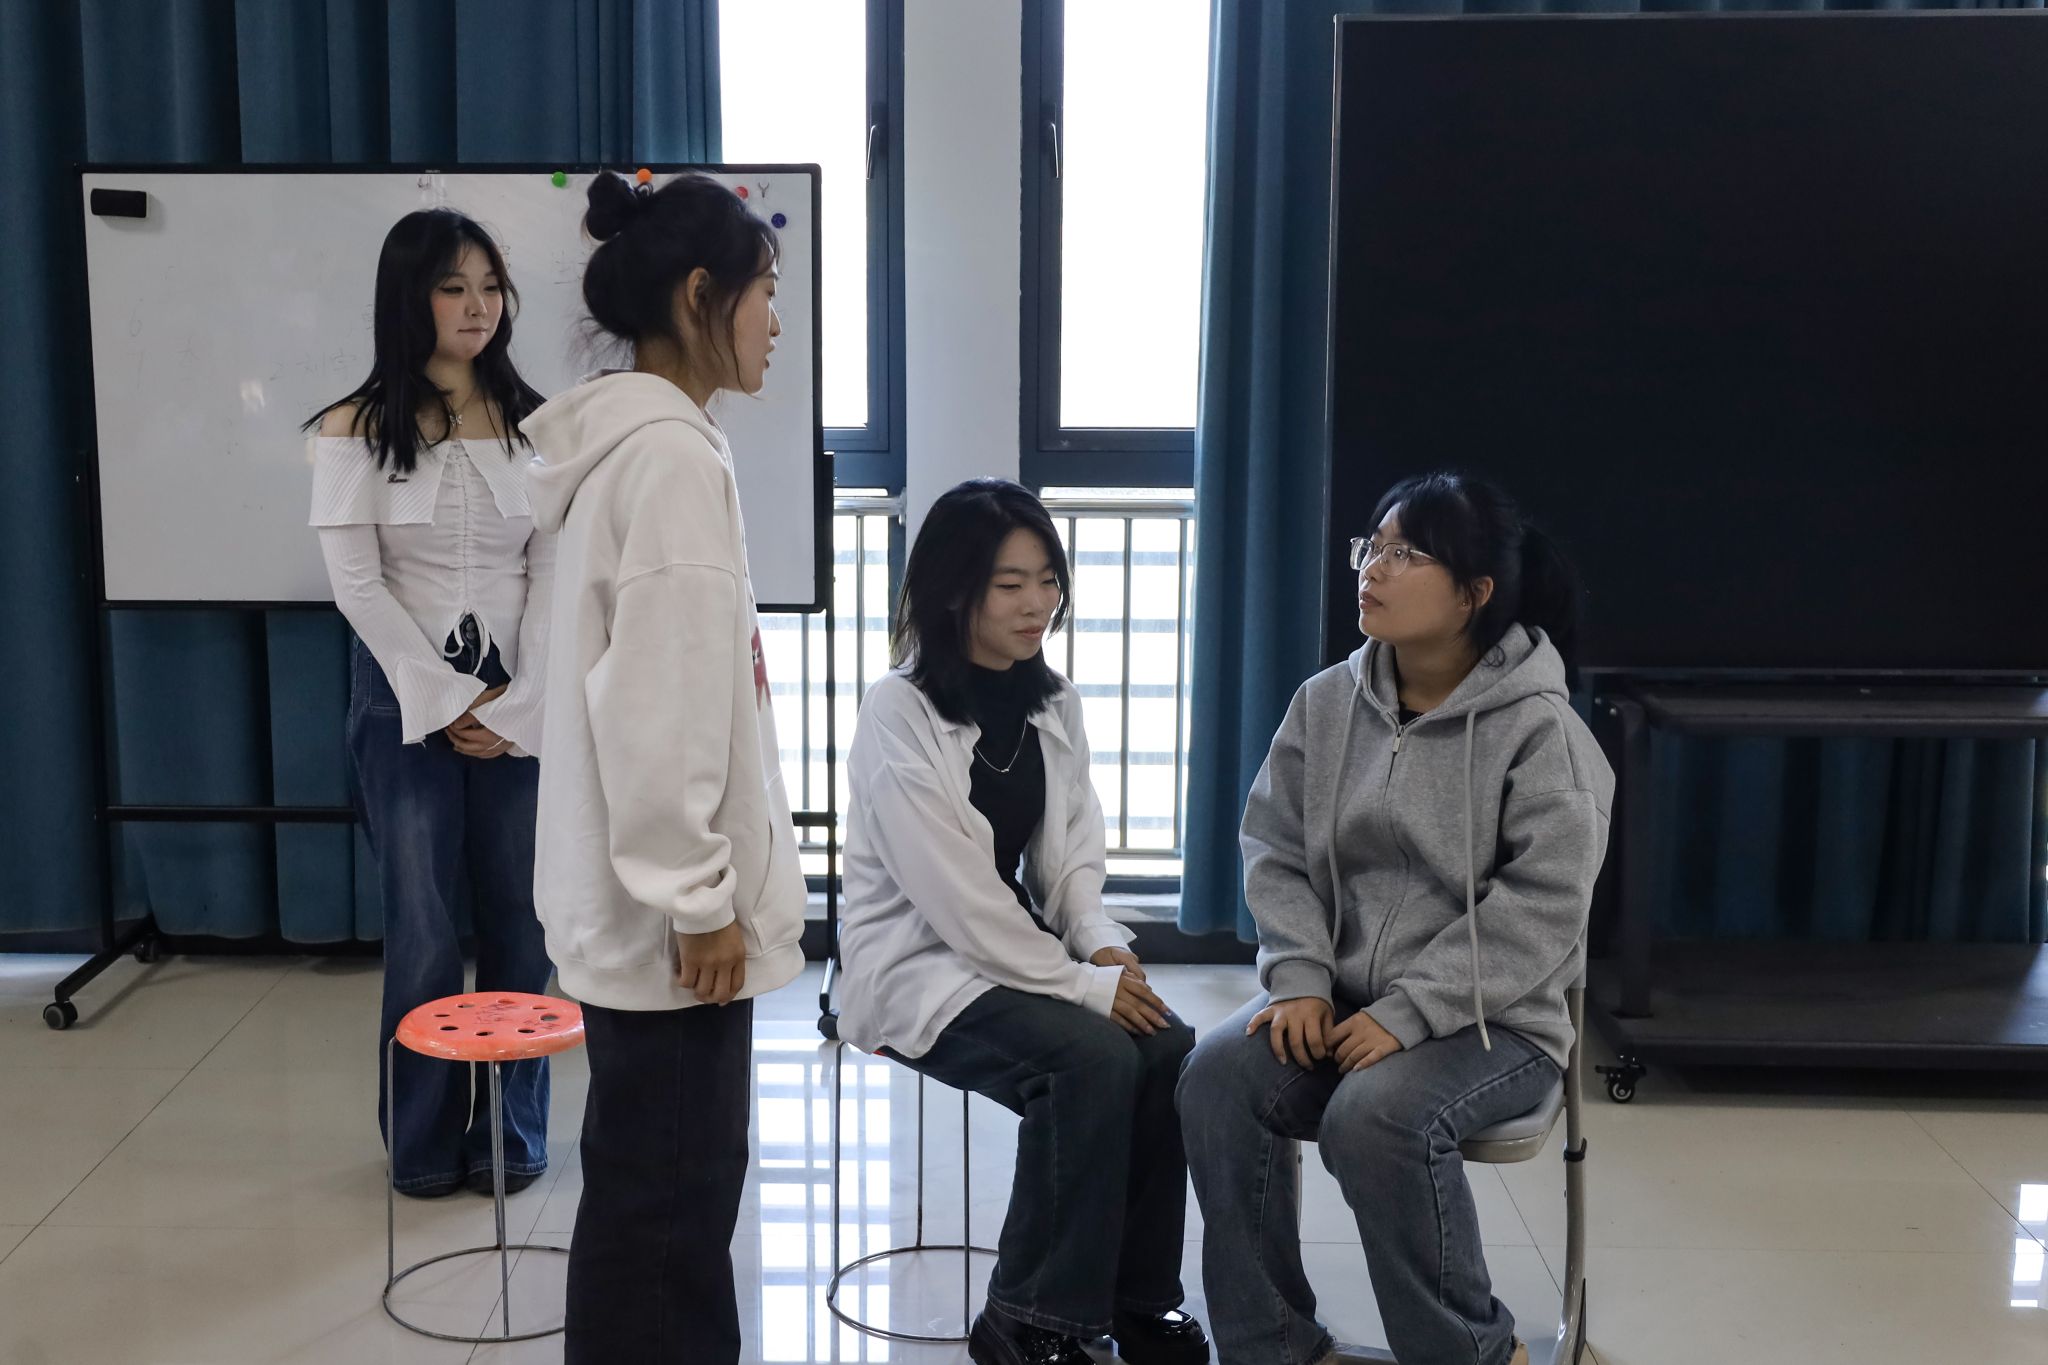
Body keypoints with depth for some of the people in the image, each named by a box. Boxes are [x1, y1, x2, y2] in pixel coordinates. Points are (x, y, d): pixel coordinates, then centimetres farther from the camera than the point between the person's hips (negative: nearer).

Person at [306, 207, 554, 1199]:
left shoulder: (536, 427, 5)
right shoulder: (355, 431, -1)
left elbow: (552, 576, 1)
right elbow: (357, 583, -6)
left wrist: (518, 705, -8)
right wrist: (448, 701, -10)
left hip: (521, 703, 2)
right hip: (406, 698, -1)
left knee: (519, 923, 3)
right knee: (423, 930, 1)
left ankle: (514, 1132, 17)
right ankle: (425, 1140, 15)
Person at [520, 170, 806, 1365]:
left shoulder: (642, 442, 13)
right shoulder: (672, 453, -18)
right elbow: (662, 707, -22)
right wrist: (698, 896, -18)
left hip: (655, 898, 10)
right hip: (668, 909, -10)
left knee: (680, 1178, 19)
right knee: (665, 1192, 0)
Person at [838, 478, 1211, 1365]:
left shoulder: (1055, 703, 5)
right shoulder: (898, 711, -17)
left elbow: (1071, 856, 9)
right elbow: (952, 894, -21)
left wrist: (1105, 947, -11)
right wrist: (1079, 982, -19)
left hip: (1020, 953, 7)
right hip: (917, 966, -6)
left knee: (1171, 1048, -17)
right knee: (1094, 1057, -28)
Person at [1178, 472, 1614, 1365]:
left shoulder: (1538, 727, -12)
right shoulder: (1325, 703, 3)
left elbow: (1540, 907, -17)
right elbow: (1276, 853, 6)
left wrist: (1406, 1015, -22)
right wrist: (1300, 981, -11)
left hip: (1487, 1021, -5)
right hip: (1342, 1000, 5)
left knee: (1375, 1114, -33)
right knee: (1217, 1075, -22)